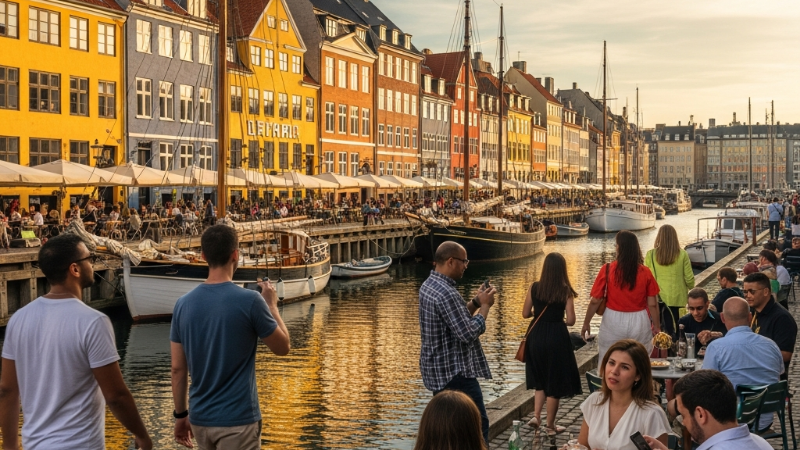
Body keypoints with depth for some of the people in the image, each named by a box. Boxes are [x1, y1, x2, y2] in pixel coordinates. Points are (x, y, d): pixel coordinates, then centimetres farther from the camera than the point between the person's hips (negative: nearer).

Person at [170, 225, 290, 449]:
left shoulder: (184, 303, -1)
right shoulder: (249, 300, -15)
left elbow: (178, 368, 4)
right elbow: (282, 347, -2)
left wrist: (180, 414, 14)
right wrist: (271, 305, 10)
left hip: (199, 418, 5)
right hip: (237, 420, -5)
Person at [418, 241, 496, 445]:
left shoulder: (428, 286, 8)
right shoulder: (447, 293, -24)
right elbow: (469, 334, -25)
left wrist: (475, 302, 6)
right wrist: (485, 306, -13)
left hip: (437, 370, 10)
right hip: (455, 372, -10)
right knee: (478, 424, -2)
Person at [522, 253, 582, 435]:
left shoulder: (534, 288, -4)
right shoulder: (566, 291, -10)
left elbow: (525, 314, 3)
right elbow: (571, 321, -10)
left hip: (536, 336, 3)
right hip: (557, 337, -3)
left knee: (540, 378, 22)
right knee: (555, 381, 9)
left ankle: (536, 416, 9)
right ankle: (550, 426, 16)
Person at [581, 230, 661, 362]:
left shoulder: (607, 270, -10)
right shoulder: (645, 272, -5)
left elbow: (595, 301, -7)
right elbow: (653, 304, -2)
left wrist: (586, 323, 5)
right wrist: (657, 326, 13)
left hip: (613, 322, -2)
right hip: (639, 323, 2)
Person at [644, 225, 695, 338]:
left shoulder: (650, 255, -7)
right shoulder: (682, 255, -7)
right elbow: (689, 278, 0)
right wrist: (691, 288, 22)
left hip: (656, 297, 1)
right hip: (675, 297, -1)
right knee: (672, 328, 6)